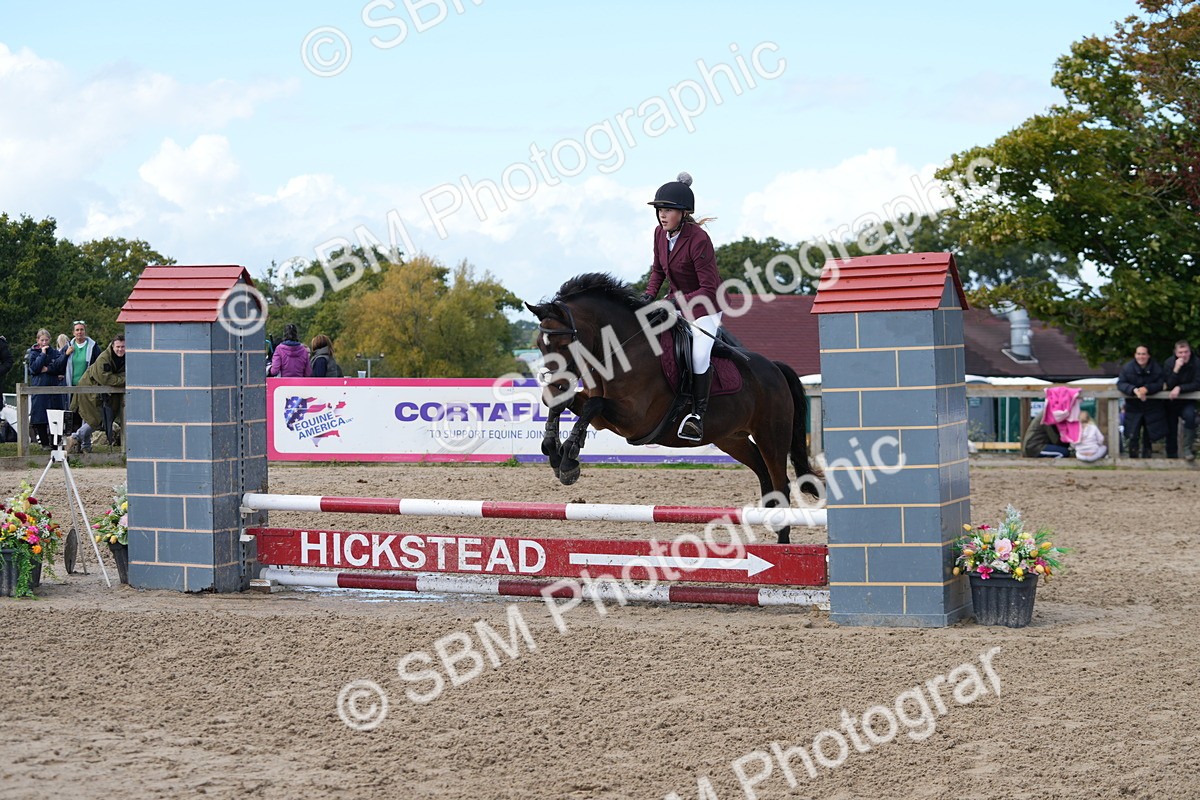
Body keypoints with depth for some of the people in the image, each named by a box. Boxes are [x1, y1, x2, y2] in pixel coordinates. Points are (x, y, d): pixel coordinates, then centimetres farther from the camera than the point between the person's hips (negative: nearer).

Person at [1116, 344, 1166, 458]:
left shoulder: (1156, 368, -7)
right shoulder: (1127, 368, -9)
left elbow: (1161, 384, -11)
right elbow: (1120, 384, -13)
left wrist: (1147, 389, -28)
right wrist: (1134, 390, -31)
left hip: (1152, 407, 1)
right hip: (1133, 407, -1)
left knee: (1148, 436, 10)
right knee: (1132, 436, -6)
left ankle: (1146, 457, 26)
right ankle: (1133, 458, 8)